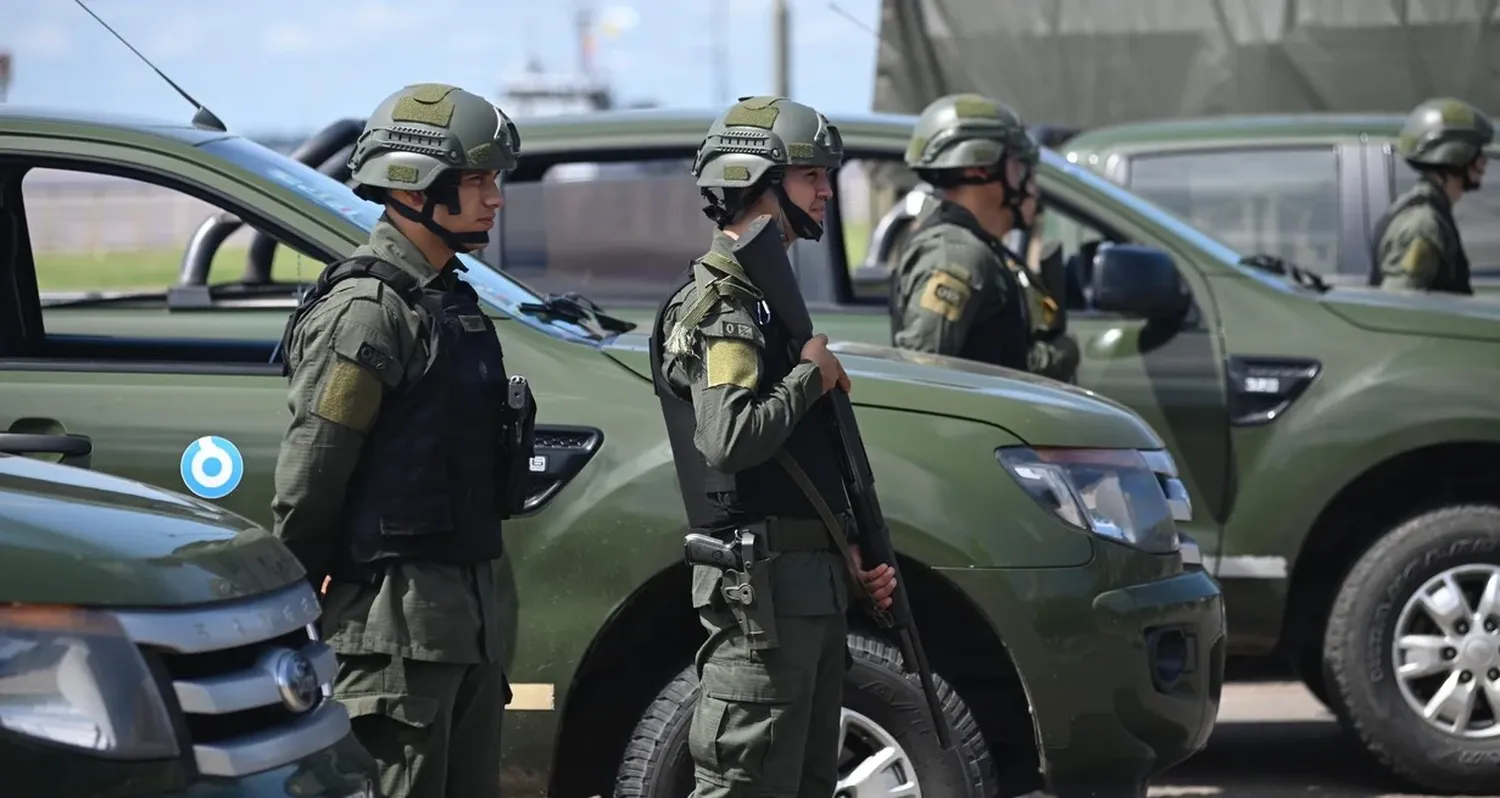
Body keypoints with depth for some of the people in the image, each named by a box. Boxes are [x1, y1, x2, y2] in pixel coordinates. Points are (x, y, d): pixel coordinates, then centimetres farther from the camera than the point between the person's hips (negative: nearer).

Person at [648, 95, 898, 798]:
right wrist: (812, 375, -13)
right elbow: (729, 440, -28)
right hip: (761, 583, -10)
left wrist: (855, 555, 16)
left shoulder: (770, 296, 21)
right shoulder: (716, 305, -12)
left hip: (812, 583, 10)